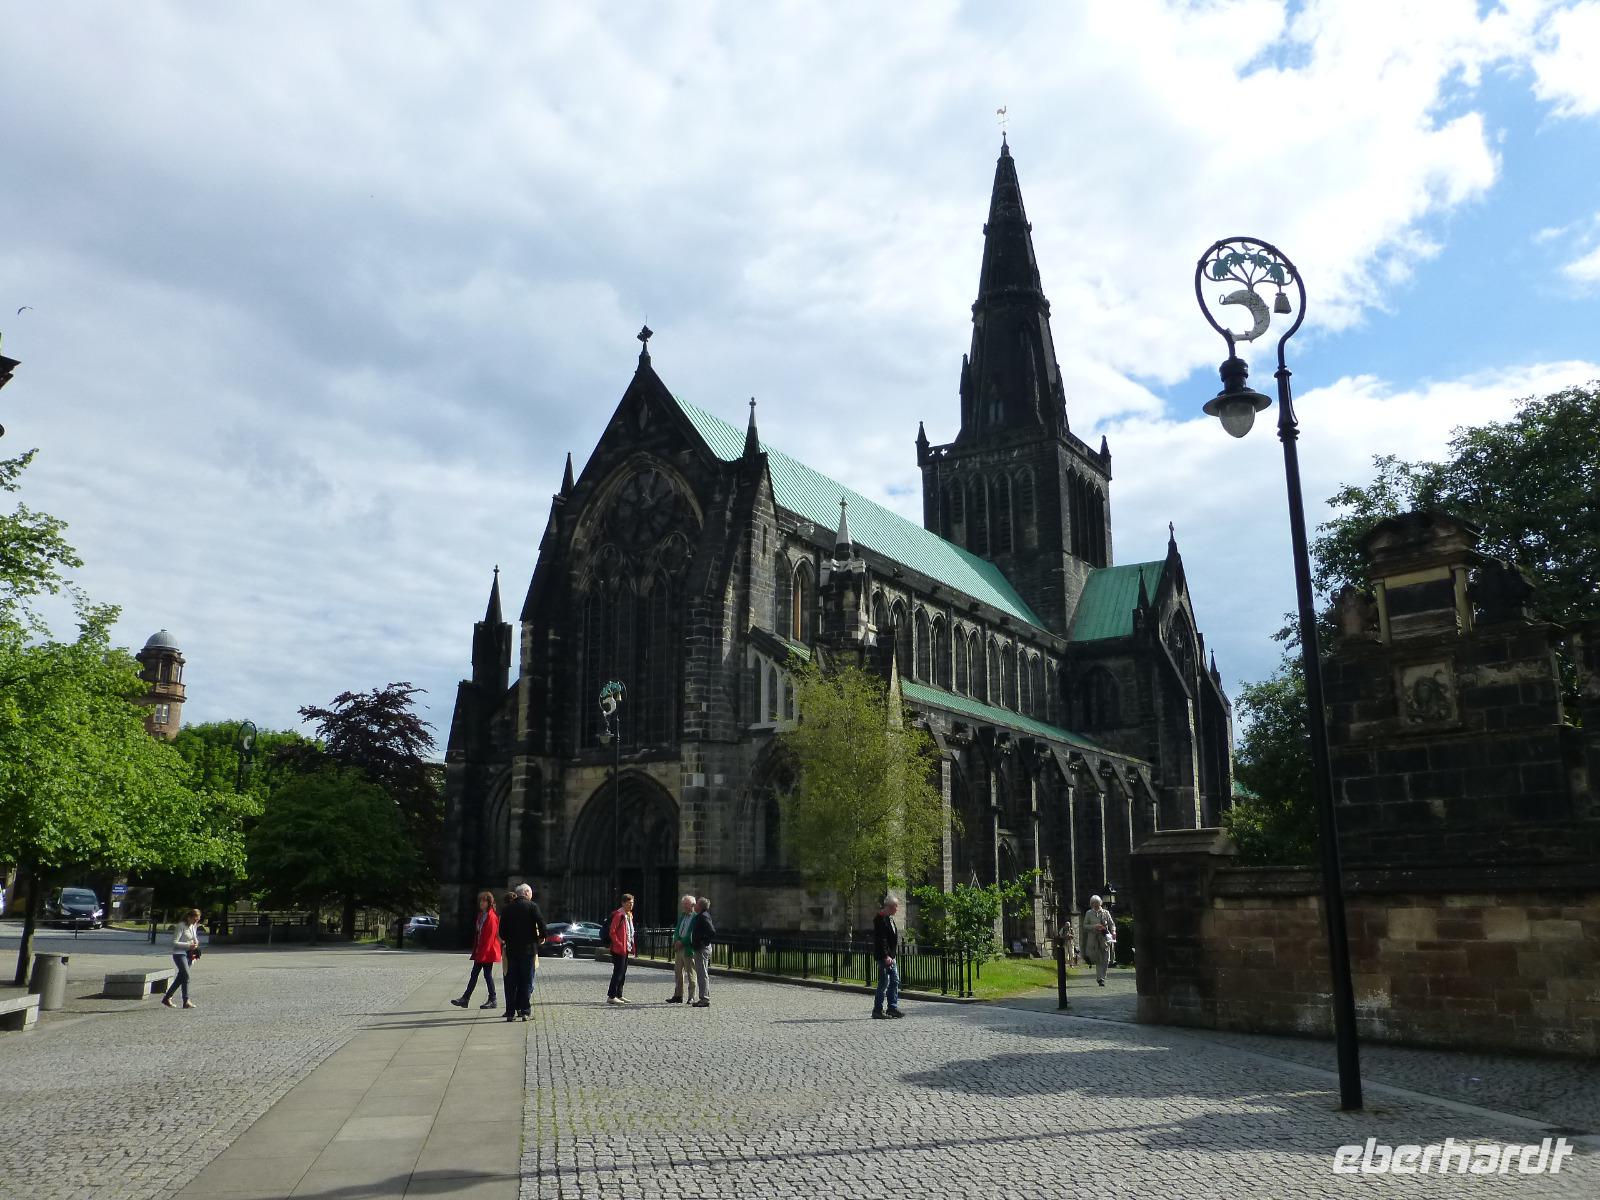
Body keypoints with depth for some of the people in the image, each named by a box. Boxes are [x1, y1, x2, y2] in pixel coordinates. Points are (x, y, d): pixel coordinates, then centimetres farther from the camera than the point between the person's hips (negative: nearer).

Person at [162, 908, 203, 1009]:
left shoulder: (194, 926, 11)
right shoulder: (181, 926, -13)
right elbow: (174, 942, -17)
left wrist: (195, 943, 2)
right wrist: (189, 945, -24)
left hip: (189, 954, 8)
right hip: (179, 953, -8)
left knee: (181, 978, 10)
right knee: (186, 975, -16)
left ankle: (167, 998, 23)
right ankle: (186, 1001, -14)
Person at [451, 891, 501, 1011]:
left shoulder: (492, 916, -15)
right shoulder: (481, 915, 13)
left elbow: (491, 935, -18)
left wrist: (483, 951, -19)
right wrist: (476, 950, 14)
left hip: (488, 951, -9)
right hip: (480, 950, 9)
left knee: (487, 975, -1)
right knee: (474, 974, 10)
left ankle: (492, 1000, 8)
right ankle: (465, 998, 14)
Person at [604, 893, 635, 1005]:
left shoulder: (629, 915, 16)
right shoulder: (618, 915, -14)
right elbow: (612, 931, -19)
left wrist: (631, 946, 15)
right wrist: (619, 944, -20)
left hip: (626, 949, 10)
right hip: (619, 949, -10)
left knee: (623, 972, 13)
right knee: (618, 972, -9)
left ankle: (618, 995, 20)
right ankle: (611, 996, -7)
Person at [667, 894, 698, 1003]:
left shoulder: (696, 918, -11)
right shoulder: (682, 916, 14)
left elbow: (692, 935, -16)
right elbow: (677, 930, 12)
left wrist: (682, 942, -15)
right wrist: (677, 940, -6)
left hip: (688, 948, -8)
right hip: (679, 948, 8)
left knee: (690, 974, 0)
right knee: (678, 972, 10)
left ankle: (691, 997, 7)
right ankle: (678, 996, 16)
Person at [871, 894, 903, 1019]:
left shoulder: (889, 918, 15)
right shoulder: (880, 919, -17)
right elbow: (881, 940, -22)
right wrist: (886, 956, -24)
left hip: (891, 956, 10)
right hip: (884, 957, -10)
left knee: (895, 982, 12)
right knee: (884, 983, -6)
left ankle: (893, 1008, 19)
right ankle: (877, 1011, 1)